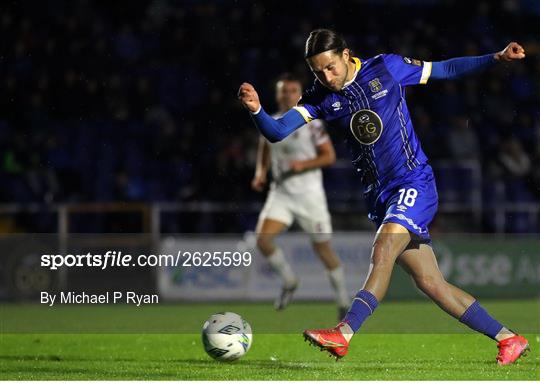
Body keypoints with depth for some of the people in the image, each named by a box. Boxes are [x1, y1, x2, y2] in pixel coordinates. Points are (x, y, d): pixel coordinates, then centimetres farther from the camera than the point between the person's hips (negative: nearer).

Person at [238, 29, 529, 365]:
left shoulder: (387, 68, -4)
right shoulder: (321, 98, 2)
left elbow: (445, 70, 5)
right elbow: (278, 132, -8)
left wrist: (496, 58, -4)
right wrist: (256, 110, -28)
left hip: (414, 183, -5)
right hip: (380, 195, 5)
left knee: (383, 250, -28)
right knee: (430, 283, 2)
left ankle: (345, 333, -36)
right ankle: (509, 339, 11)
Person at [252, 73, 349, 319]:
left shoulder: (312, 123, -6)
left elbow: (329, 156, -5)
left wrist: (303, 164, -19)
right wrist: (260, 174, 2)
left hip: (309, 194, -3)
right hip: (280, 193, 3)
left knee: (322, 247, 3)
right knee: (263, 239, -17)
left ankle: (343, 302, 20)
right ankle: (289, 281, 8)